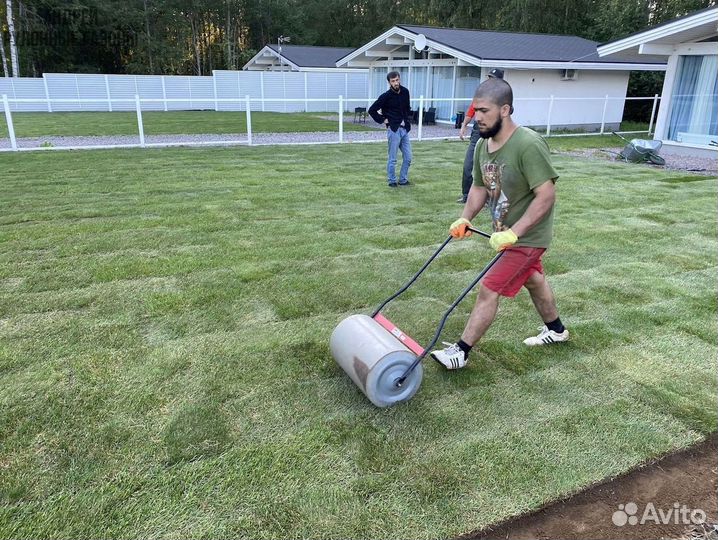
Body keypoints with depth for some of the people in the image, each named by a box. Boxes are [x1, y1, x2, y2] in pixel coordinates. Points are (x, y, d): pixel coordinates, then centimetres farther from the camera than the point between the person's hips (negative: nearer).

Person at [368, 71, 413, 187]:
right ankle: (392, 181, 13)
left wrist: (408, 119, 12)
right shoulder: (386, 96, -11)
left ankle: (403, 179, 20)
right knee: (392, 159, 1)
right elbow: (372, 110, -9)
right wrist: (382, 120, -8)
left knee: (408, 158, 7)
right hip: (394, 130, -5)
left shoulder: (405, 92, 5)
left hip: (405, 129, 6)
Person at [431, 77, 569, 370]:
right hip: (507, 233, 9)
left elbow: (546, 195, -29)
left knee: (488, 290, -9)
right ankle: (556, 330, 49)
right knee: (532, 279, 25)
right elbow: (479, 187, 6)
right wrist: (465, 219, -10)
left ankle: (460, 352, 3)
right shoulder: (482, 145, -4)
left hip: (527, 236, -9)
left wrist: (513, 233, -32)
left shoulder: (529, 145, -29)